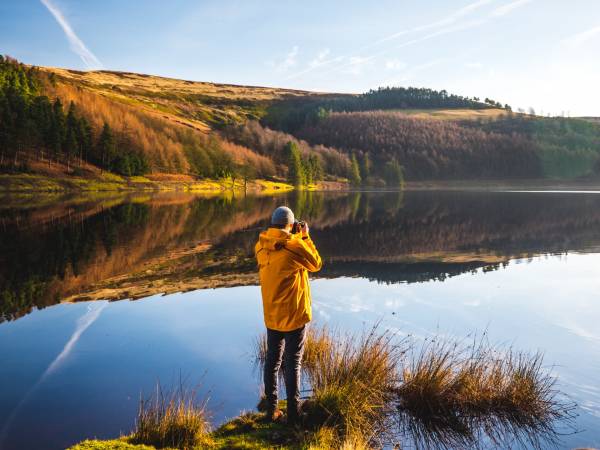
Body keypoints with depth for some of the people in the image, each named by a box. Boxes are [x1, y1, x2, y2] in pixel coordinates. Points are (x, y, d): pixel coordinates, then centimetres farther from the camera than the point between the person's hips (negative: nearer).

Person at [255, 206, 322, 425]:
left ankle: (271, 409, 25)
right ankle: (293, 414, 12)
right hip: (294, 316, -5)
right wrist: (305, 237, 2)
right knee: (292, 363, 5)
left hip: (271, 316, 5)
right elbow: (316, 264, -5)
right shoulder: (293, 247, -20)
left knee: (272, 361, 16)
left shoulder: (261, 246, -2)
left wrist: (295, 237, 13)